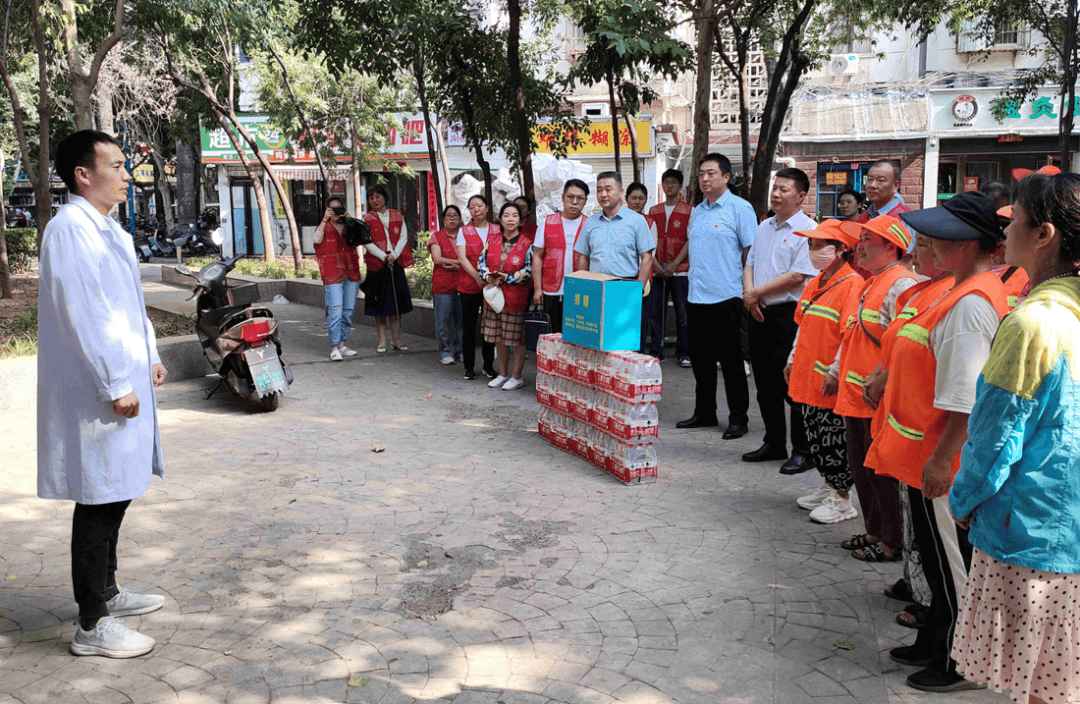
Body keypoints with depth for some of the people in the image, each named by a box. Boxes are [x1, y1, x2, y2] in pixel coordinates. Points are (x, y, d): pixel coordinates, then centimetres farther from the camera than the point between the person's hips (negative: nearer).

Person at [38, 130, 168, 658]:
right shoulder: (70, 229, -16)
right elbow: (81, 316, -21)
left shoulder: (109, 230, 15)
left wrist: (150, 357, 18)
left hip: (125, 380, 10)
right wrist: (116, 385, -20)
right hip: (97, 391, -10)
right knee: (100, 501, -3)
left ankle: (106, 592, 33)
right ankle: (92, 625, 8)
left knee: (114, 496, 18)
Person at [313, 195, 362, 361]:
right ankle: (334, 348, -11)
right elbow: (317, 239, -13)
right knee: (335, 311, -13)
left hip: (351, 273, 4)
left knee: (348, 311, 7)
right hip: (333, 274, -4)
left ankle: (342, 345, 17)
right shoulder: (324, 227, 7)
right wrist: (325, 220, -17)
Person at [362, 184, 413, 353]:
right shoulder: (367, 219, 5)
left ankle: (396, 339, 9)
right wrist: (383, 256, -15)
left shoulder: (397, 216, 11)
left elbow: (403, 237, 3)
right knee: (379, 303, -1)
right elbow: (367, 243, -5)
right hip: (376, 264, -2)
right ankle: (382, 341, 5)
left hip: (396, 263, 2)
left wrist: (394, 255, -12)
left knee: (396, 302, 3)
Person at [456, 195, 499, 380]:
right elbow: (462, 257, -6)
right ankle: (468, 367, 10)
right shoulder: (464, 231, 4)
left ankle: (488, 365, 16)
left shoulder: (497, 230, 8)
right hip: (469, 285, -1)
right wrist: (477, 277, -18)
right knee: (469, 326, 2)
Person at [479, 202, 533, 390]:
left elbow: (529, 270, -11)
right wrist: (489, 277, -12)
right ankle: (503, 374, 26)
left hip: (515, 295, -5)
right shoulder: (492, 239, 6)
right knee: (499, 338, 13)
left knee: (516, 339, 2)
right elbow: (482, 262, 7)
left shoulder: (527, 244, -7)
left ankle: (516, 377, 14)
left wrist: (506, 278, -16)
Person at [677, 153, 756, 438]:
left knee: (731, 361, 0)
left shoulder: (740, 208, -6)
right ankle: (704, 413, 24)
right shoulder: (697, 210, 16)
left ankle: (738, 419, 9)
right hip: (696, 297, 7)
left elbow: (752, 251, -9)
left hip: (726, 297, -7)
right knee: (700, 359, 12)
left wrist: (748, 289, -13)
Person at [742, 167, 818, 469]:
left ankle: (803, 451, 6)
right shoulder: (764, 227, 16)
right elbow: (750, 263, 17)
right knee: (765, 382, 13)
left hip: (790, 314, -8)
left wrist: (757, 292, -13)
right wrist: (748, 293, -3)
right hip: (761, 313, 8)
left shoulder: (807, 230, -9)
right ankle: (773, 444, 26)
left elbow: (798, 276, -17)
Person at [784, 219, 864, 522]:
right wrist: (793, 361, 21)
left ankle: (841, 500, 12)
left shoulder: (852, 285, -16)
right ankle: (828, 487, 33)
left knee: (833, 440, -1)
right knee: (815, 437, 17)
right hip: (808, 379, 9)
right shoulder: (815, 284, 13)